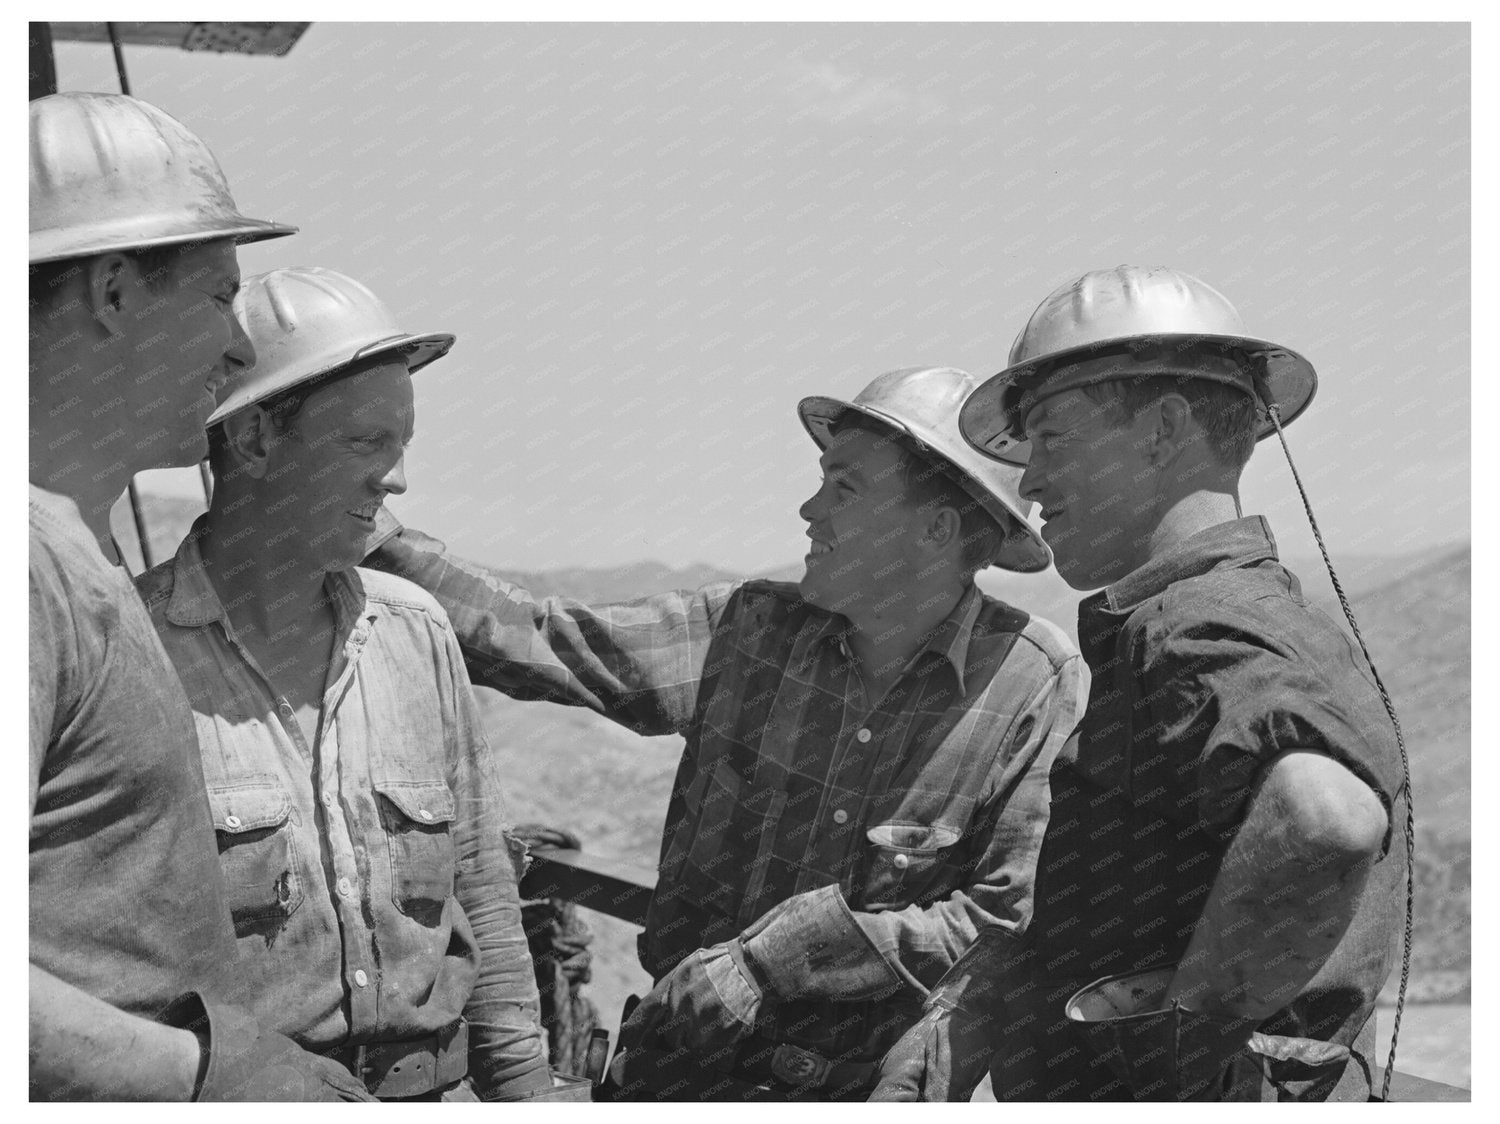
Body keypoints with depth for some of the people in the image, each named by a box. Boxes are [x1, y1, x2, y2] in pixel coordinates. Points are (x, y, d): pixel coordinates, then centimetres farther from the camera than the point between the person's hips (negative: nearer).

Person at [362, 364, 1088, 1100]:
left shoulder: (1039, 688, -10)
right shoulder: (749, 630, 1)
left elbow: (1012, 918, -14)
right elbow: (541, 640, 4)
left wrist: (769, 958, -15)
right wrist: (377, 542, -2)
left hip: (874, 1084, -3)